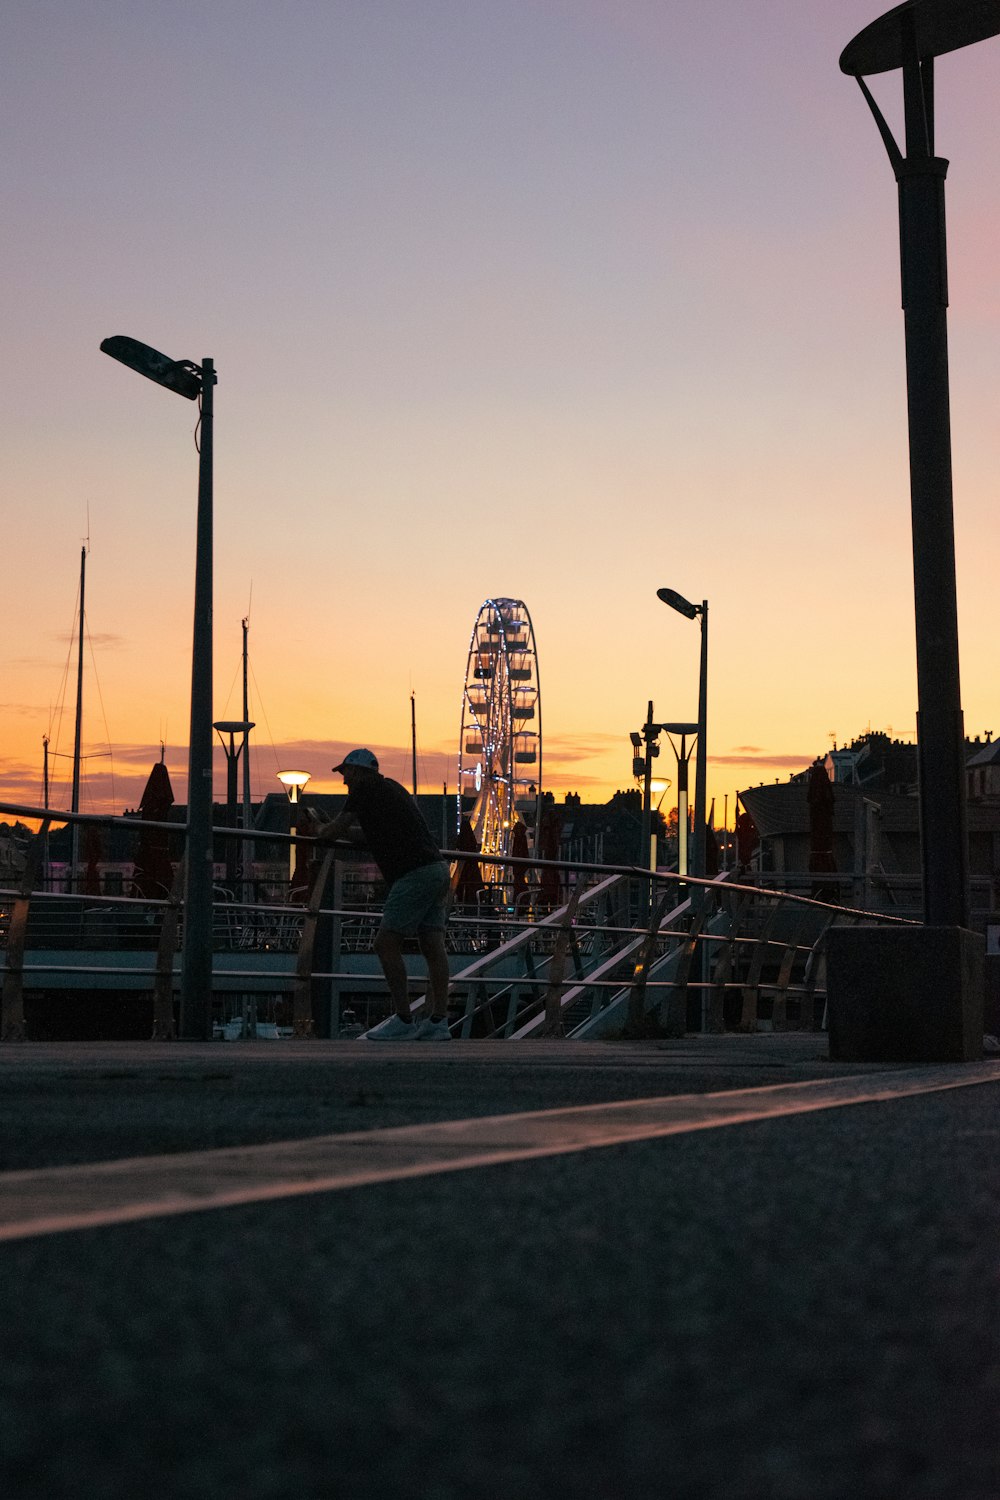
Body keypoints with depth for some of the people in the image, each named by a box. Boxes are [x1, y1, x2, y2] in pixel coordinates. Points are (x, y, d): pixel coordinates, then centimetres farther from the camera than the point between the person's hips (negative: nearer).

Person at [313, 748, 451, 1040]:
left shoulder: (364, 787, -2)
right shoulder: (391, 787, 25)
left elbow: (335, 829, -1)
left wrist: (323, 832, 20)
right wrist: (338, 830, 33)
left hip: (416, 874, -9)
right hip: (437, 867, 9)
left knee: (386, 943, -5)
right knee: (433, 945, 4)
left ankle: (403, 1021, -6)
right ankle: (438, 1022, 2)